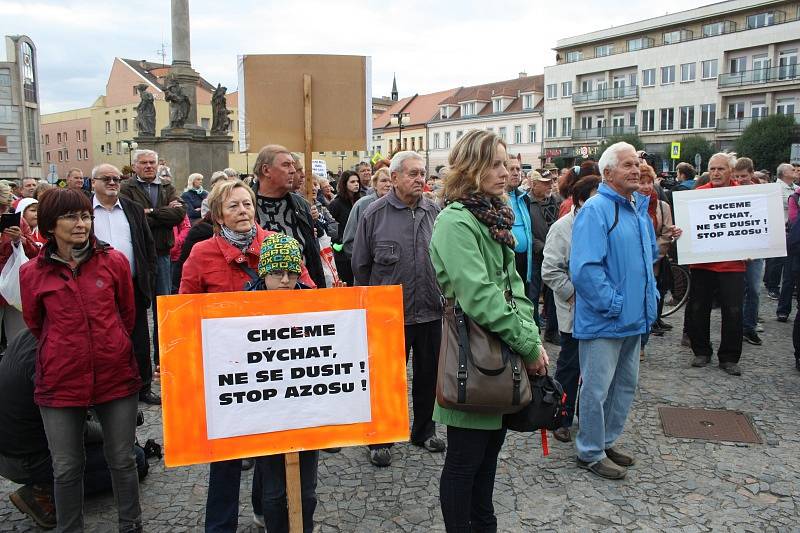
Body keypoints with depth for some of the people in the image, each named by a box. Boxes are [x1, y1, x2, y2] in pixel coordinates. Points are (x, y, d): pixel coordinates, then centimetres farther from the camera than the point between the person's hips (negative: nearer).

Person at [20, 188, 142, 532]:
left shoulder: (114, 261, -4)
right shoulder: (32, 273, -4)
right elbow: (35, 324, 13)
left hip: (116, 376, 0)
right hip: (60, 383, 0)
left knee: (122, 460, 14)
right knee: (66, 468, 12)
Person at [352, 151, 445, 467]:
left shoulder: (435, 213, 3)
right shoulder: (376, 213, -6)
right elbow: (360, 264, 0)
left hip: (431, 311, 4)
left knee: (429, 375, 16)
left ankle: (423, 430, 37)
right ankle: (380, 440, 25)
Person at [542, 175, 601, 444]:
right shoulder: (563, 227, -10)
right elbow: (550, 270, -16)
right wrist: (575, 294, -15)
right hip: (575, 311, -6)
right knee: (570, 365, 5)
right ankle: (562, 418, 19)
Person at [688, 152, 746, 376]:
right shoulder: (699, 193, 1)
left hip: (733, 263, 0)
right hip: (702, 262, 1)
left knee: (733, 311, 4)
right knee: (698, 309, 7)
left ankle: (729, 358, 17)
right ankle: (702, 352, 24)